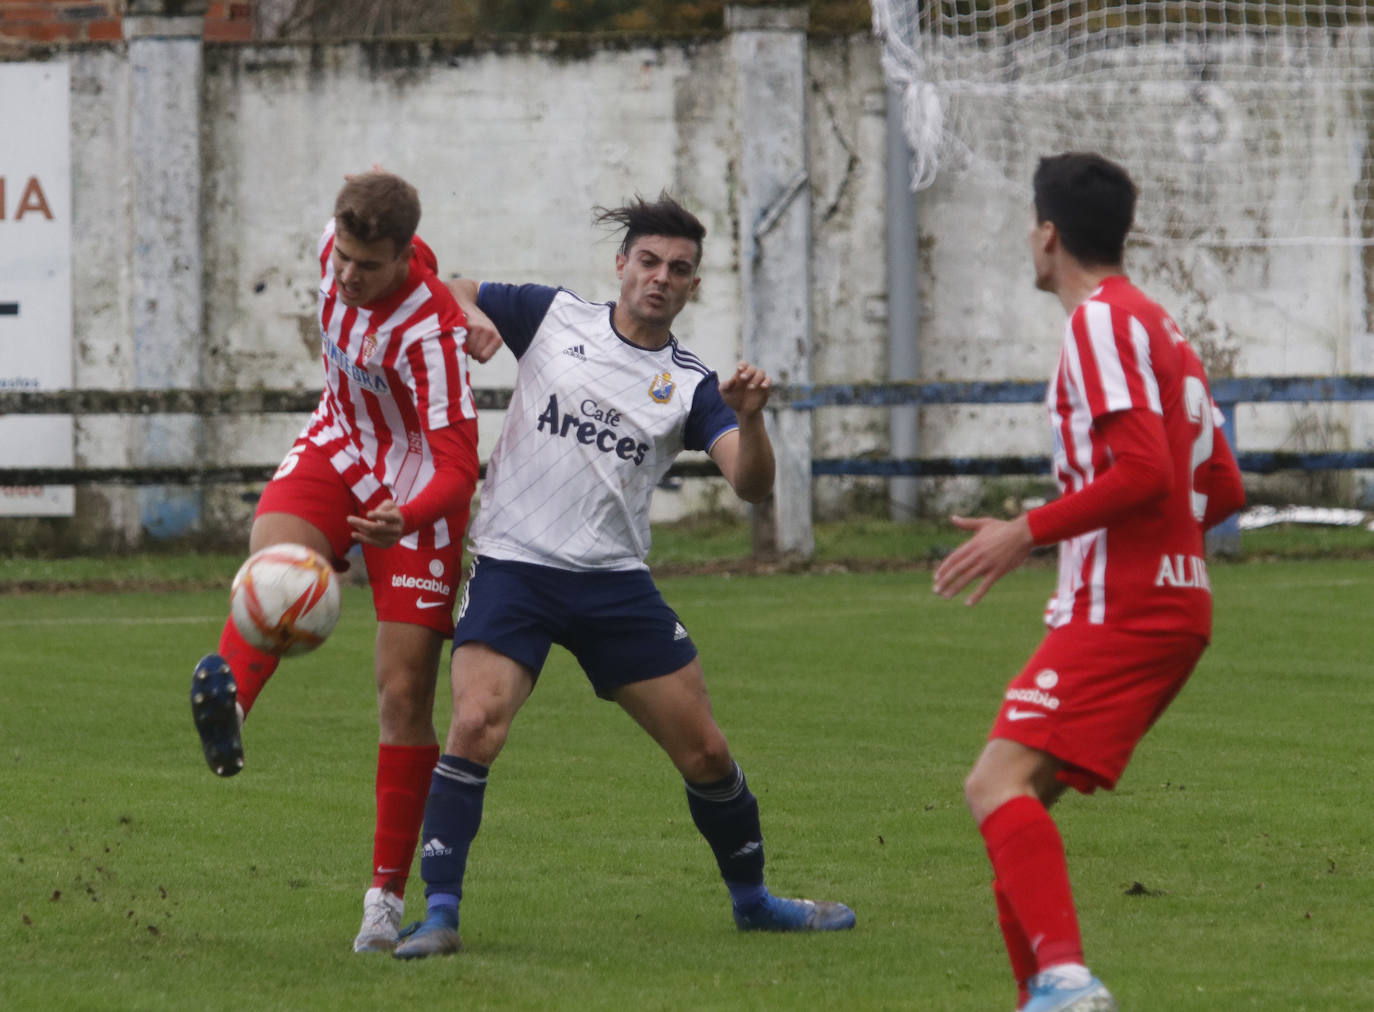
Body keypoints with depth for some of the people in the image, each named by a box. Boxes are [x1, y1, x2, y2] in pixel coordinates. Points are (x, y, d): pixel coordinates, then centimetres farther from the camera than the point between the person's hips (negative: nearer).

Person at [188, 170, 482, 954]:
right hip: (339, 449, 5)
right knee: (272, 550, -31)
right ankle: (227, 707, -60)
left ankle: (388, 897, 5)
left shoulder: (431, 332, -30)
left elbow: (458, 464, -35)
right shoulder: (340, 245, -13)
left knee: (405, 696, -7)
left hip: (416, 493, -5)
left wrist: (405, 518, -51)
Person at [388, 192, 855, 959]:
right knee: (476, 724, -24)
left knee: (705, 752, 5)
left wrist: (750, 418, -28)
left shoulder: (690, 384, 4)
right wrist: (469, 318, -12)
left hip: (616, 580, 2)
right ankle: (439, 914, -19)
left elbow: (753, 485, -8)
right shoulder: (552, 317, 3)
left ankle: (754, 900, 28)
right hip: (515, 565, -2)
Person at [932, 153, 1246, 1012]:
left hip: (1119, 610, -10)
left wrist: (1029, 533, -16)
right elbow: (1222, 488, 21)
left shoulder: (1102, 322, -9)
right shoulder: (1158, 326, 20)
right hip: (1173, 601, 10)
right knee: (1017, 793, 14)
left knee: (998, 785, -21)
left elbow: (1143, 470, -21)